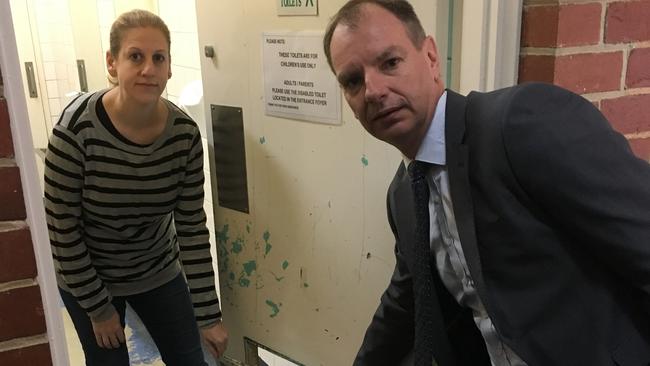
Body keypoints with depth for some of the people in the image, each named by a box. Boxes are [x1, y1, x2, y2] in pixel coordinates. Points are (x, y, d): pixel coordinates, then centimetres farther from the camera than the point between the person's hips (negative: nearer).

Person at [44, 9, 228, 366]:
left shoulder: (185, 133, -18)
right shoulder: (76, 128, -27)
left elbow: (192, 228, -13)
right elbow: (62, 230, -18)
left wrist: (208, 315, -11)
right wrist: (98, 307, -11)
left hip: (159, 272, 3)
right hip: (88, 278, -2)